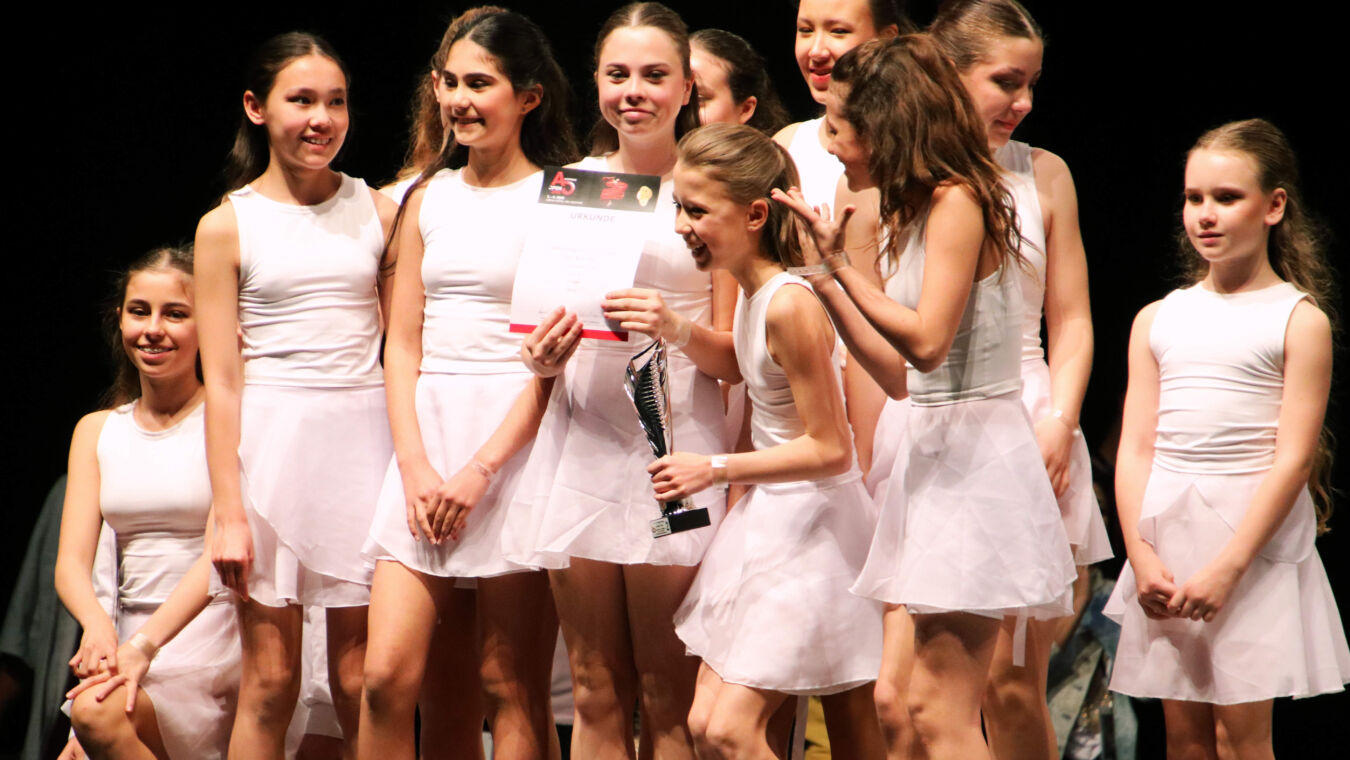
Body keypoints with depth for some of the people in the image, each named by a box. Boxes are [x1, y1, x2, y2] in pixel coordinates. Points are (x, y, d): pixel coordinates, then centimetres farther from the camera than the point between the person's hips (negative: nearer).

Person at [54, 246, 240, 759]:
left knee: (97, 714, -31)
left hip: (212, 635, -4)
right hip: (130, 636, 5)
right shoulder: (97, 431, 13)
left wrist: (146, 643, -28)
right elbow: (71, 561, 3)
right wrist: (97, 624, -21)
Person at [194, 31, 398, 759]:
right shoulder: (227, 226, 2)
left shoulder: (379, 213, 8)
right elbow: (221, 380, -1)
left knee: (361, 684, 1)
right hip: (270, 443, -1)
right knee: (270, 679, 0)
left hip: (366, 437, 1)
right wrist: (228, 511, -7)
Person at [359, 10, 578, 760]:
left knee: (512, 687, -2)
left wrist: (479, 470, -14)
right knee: (388, 675, -4)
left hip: (517, 438, -5)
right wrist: (416, 465, -2)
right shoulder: (430, 198, 14)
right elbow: (403, 342, 12)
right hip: (427, 436, 5)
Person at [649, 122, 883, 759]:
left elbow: (829, 449, -21)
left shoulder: (791, 306, -23)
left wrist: (715, 469, -17)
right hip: (768, 517, 10)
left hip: (811, 526, -10)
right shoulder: (752, 293, 5)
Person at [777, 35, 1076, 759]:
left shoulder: (957, 200, -11)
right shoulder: (910, 214, 16)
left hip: (977, 450, -9)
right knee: (893, 700, 5)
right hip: (931, 454, 9)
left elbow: (927, 342, -22)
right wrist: (827, 274, 15)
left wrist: (843, 266, -11)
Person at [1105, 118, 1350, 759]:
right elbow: (1135, 448, 7)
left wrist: (1227, 566, -16)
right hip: (1166, 534, 4)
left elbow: (1293, 456, -9)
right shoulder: (1158, 321, 11)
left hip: (1253, 535, -4)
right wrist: (1141, 556, -7)